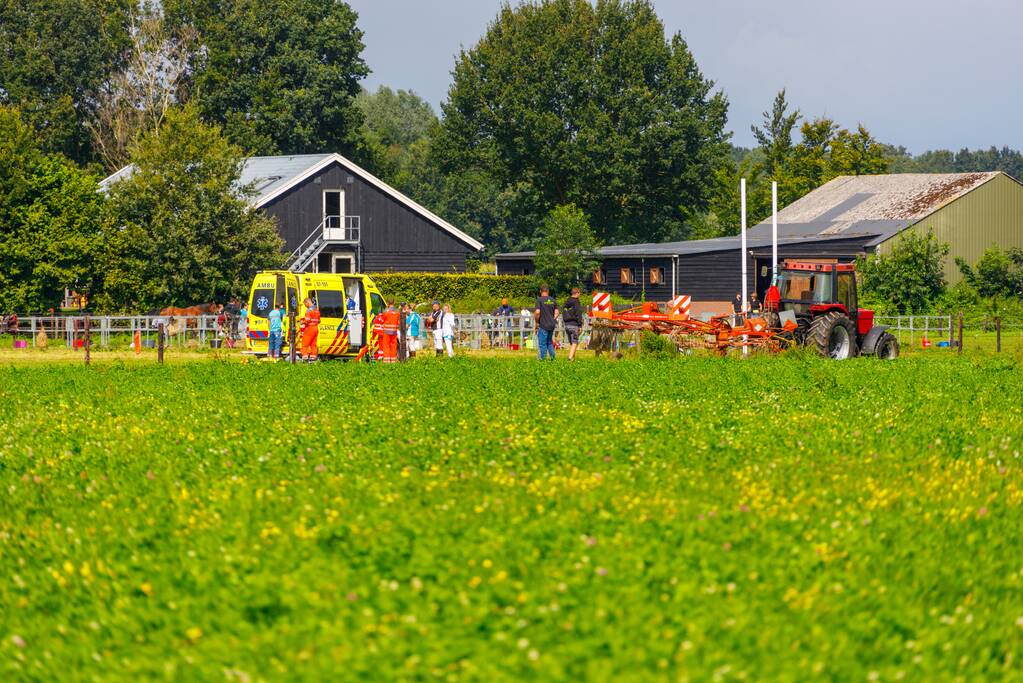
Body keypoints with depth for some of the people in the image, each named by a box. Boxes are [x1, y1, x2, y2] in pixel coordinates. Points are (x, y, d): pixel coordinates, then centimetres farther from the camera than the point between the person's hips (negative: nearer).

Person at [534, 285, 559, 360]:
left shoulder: (539, 300, -9)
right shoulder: (553, 300, 7)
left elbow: (537, 312, -17)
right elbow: (557, 313, 8)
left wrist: (536, 323, -5)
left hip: (543, 325, -5)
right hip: (552, 325, 5)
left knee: (542, 343, 1)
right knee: (549, 342, 20)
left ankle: (542, 359, 1)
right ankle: (552, 356, 9)